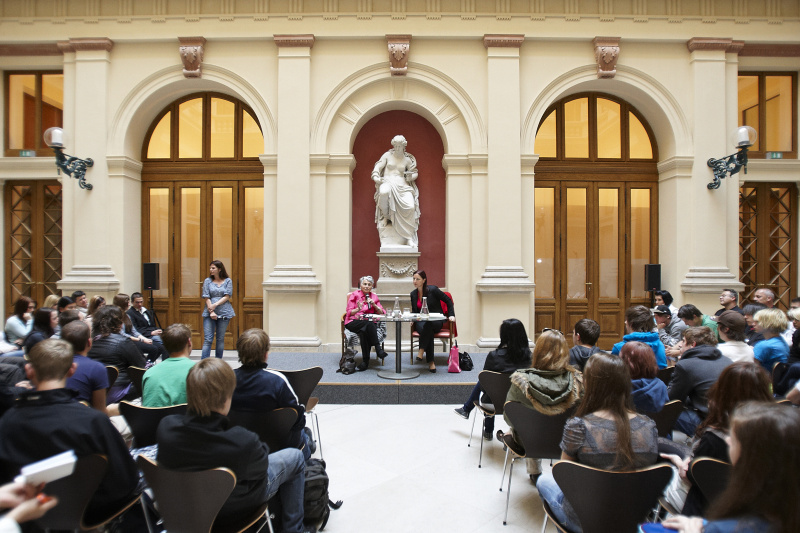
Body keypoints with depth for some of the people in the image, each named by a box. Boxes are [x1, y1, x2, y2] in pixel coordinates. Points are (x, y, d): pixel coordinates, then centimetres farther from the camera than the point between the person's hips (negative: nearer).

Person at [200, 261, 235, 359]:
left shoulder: (228, 281, 5)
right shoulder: (208, 281, 7)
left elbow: (227, 296, -3)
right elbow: (207, 298, 0)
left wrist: (215, 304, -15)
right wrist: (211, 311, -11)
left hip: (224, 313, 0)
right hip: (209, 313, 0)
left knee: (220, 339, 7)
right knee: (208, 339, -5)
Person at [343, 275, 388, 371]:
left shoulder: (374, 296, 17)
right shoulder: (354, 295, 8)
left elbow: (381, 313, 9)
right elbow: (349, 313, 1)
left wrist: (374, 305, -8)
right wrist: (358, 309, -18)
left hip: (370, 323, 2)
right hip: (354, 322, -2)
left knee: (364, 332, -34)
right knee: (368, 324, -35)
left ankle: (365, 361, -30)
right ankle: (378, 349, -32)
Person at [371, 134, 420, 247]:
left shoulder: (407, 160, 17)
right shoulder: (387, 155, 14)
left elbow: (415, 173, 23)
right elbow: (378, 167, 9)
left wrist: (411, 176, -2)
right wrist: (376, 177, -12)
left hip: (402, 185, 2)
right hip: (387, 182, -1)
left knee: (410, 206, -28)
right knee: (384, 192, -43)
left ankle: (409, 237, -22)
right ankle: (385, 216, -13)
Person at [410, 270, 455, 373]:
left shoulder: (433, 289, -5)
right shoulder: (413, 294, 11)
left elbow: (448, 301, 2)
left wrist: (451, 315, -5)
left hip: (436, 321, -3)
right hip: (421, 321, 3)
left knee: (428, 324, -41)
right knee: (427, 330, -35)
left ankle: (421, 350, -35)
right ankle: (431, 362, -35)